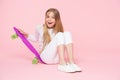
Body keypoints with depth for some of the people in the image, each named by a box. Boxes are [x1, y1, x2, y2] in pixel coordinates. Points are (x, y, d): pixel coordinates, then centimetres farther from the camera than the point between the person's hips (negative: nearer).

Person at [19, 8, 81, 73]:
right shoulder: (40, 28, 4)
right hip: (46, 57, -3)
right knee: (60, 35, -25)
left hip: (57, 58, 3)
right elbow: (35, 38, 22)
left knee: (67, 33, -19)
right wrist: (26, 35, 10)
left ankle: (71, 62, -32)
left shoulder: (58, 30, 7)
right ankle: (62, 64, -38)